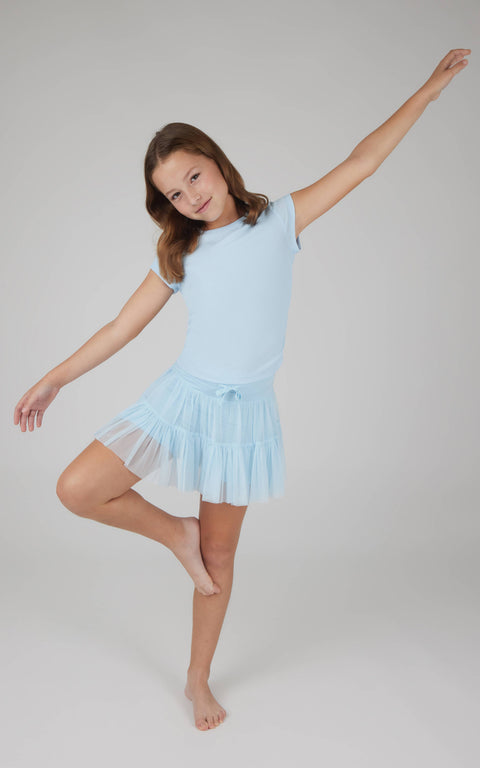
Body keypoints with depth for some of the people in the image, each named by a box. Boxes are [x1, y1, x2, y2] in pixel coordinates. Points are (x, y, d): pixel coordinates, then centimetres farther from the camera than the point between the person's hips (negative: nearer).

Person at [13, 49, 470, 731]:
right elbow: (122, 327, 7)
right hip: (185, 397, 1)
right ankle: (176, 533, 12)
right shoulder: (180, 256, 3)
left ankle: (199, 679, 31)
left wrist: (429, 89, 6)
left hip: (245, 411, -1)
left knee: (220, 555, 10)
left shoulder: (280, 220, 1)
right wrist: (53, 381, 9)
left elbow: (361, 163, 4)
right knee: (76, 489, -14)